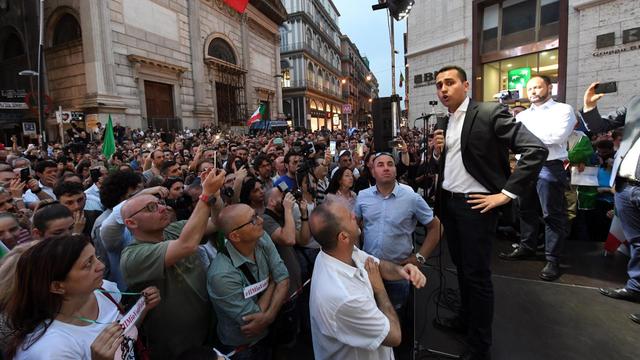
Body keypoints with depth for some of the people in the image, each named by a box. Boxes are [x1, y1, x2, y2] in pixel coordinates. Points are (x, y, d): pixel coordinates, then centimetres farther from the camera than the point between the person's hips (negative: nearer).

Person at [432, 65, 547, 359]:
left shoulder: (490, 113, -12)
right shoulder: (445, 123, 11)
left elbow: (536, 149, -16)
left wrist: (506, 194, -17)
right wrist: (438, 152, -3)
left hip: (474, 204, -7)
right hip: (448, 202, 7)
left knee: (477, 274, 3)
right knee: (461, 266, 20)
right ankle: (465, 319, 41)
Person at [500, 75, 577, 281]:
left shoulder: (563, 110, 1)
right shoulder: (522, 115, 18)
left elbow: (557, 136, -15)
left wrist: (527, 131, -7)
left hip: (549, 167, -6)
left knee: (552, 215, -1)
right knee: (526, 210, 14)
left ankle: (553, 260, 7)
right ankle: (526, 248, 28)